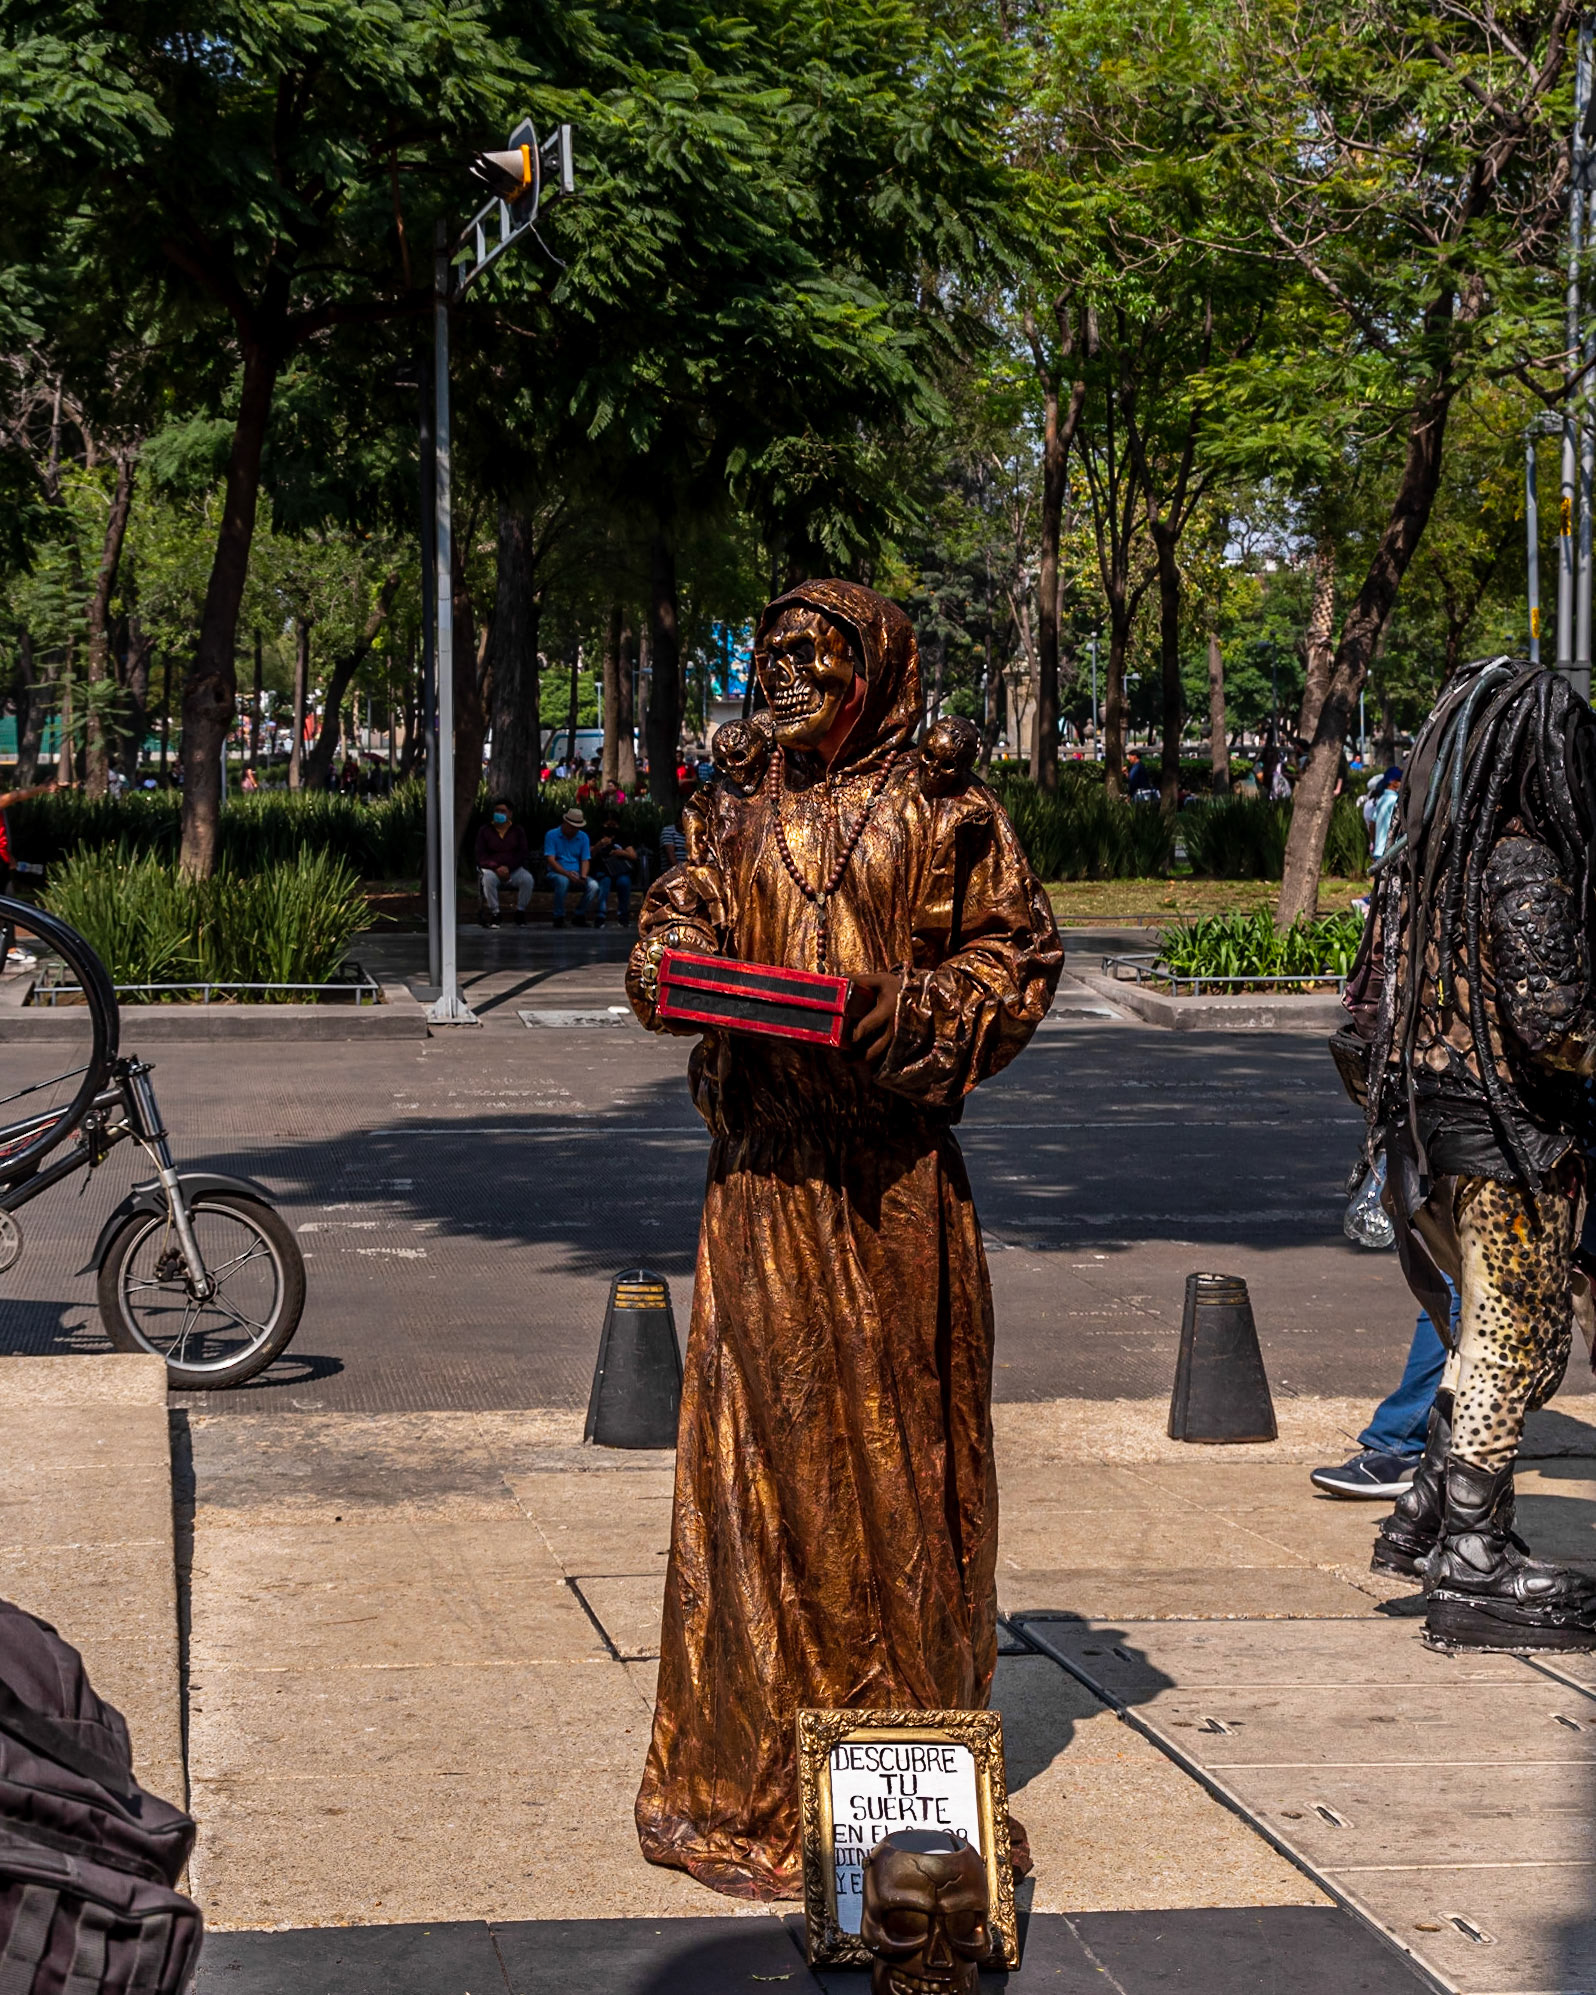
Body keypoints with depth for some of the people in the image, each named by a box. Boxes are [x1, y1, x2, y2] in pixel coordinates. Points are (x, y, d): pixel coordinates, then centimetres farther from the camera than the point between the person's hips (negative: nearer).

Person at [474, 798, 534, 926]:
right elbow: (481, 857, -2)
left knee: (527, 879, -31)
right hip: (491, 868, -1)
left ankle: (520, 913, -14)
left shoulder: (517, 831, 8)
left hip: (514, 869, 1)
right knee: (489, 878, -37)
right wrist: (496, 868, -20)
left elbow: (524, 853, 0)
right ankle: (493, 914, -28)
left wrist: (508, 867, -17)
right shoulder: (484, 831, 5)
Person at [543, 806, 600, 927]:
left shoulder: (583, 837, 10)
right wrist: (567, 873, -24)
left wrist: (583, 876, -15)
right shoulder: (551, 835, -2)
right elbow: (550, 860, -11)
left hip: (576, 874, 4)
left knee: (593, 885, -26)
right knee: (563, 881, -40)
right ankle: (559, 916, -21)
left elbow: (585, 860, 6)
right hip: (557, 873, -4)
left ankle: (580, 915, -4)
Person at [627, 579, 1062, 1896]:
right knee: (757, 1430, 2)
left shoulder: (939, 806, 1)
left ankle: (909, 1744, 12)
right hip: (763, 1157, 3)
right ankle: (754, 1756, 11)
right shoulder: (742, 807, 13)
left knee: (894, 1426, 1)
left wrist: (910, 1010, -15)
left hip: (889, 1163, -3)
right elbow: (680, 915, 17)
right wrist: (676, 965, -7)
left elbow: (1019, 954, 0)